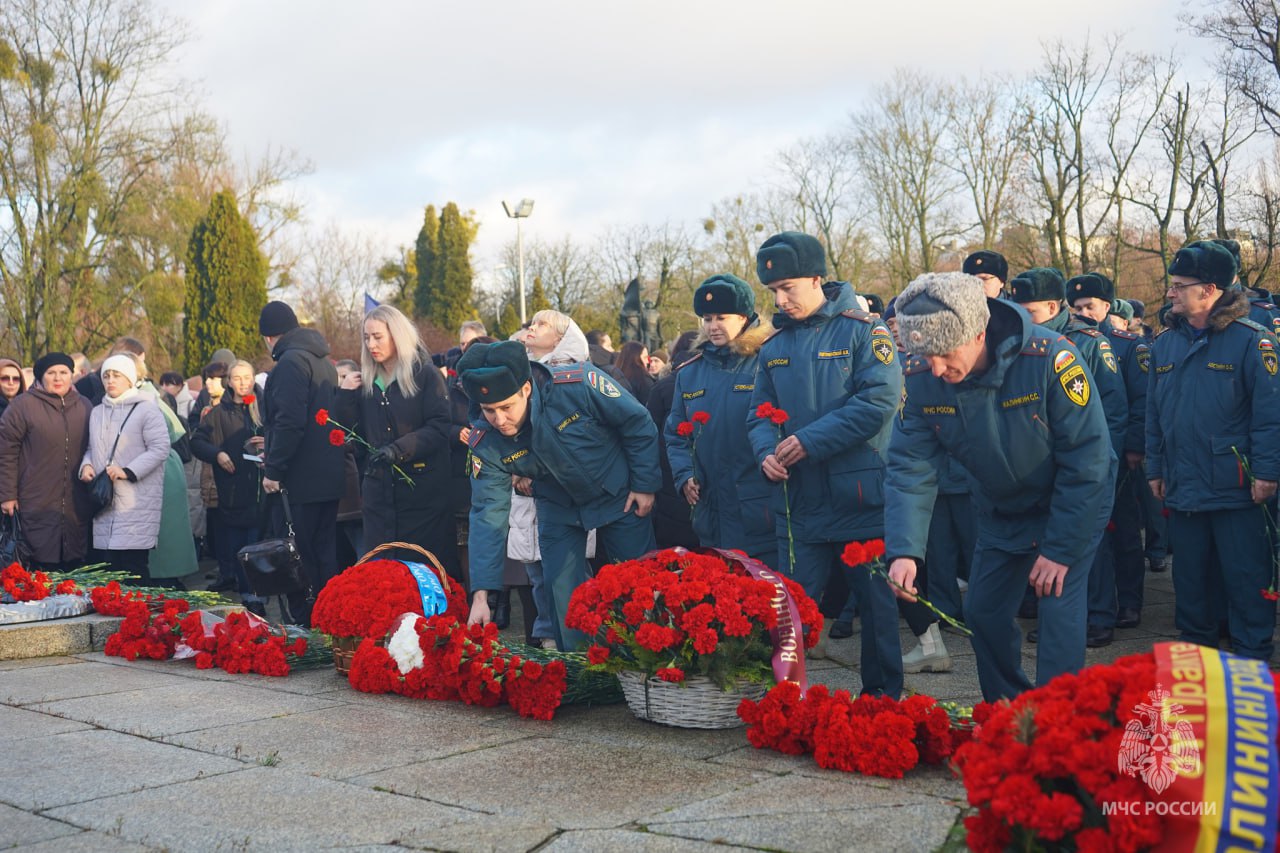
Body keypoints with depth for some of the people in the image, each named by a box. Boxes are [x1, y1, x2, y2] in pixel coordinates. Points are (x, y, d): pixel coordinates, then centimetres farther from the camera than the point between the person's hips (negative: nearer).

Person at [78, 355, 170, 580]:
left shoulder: (146, 409, -4)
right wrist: (87, 465, 3)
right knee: (110, 567, 7)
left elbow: (160, 448, -11)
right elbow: (91, 448, 25)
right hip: (105, 500, 6)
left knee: (135, 566, -9)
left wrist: (127, 471, -18)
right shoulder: (97, 412, 18)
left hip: (137, 502, -6)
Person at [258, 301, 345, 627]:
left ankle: (303, 622, -1)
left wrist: (273, 469, -16)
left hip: (299, 481, -9)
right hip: (329, 477, 9)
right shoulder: (324, 362, 17)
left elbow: (289, 421, -21)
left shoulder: (290, 362, -12)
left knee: (297, 556, -3)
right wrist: (275, 456, 26)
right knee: (324, 555, 13)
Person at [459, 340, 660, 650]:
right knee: (564, 601, 1)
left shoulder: (580, 385, -34)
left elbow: (638, 424, -18)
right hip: (559, 509, 2)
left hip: (619, 498, -2)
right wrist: (480, 595, -26)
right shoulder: (486, 442, -24)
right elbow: (488, 514, -21)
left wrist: (645, 484, -11)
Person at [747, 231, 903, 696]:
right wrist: (767, 452, -7)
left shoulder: (862, 330, -6)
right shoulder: (774, 346, 11)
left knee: (877, 603, 7)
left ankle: (882, 696, 21)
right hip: (798, 503, 5)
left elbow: (880, 400, -16)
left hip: (861, 499, -4)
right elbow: (759, 413, 16)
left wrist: (810, 440, -19)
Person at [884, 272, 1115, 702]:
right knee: (982, 613, 8)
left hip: (1072, 504, -5)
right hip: (1000, 511, 5)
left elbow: (1087, 459, -25)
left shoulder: (1049, 359, -32)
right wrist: (903, 550, -32)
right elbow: (910, 467, -18)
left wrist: (1060, 548, -22)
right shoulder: (920, 377, -19)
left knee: (1059, 614, -13)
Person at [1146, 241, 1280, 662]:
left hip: (1238, 490, -6)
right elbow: (1153, 414, 13)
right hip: (1183, 488, 6)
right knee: (1190, 578, 15)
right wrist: (1155, 469, 11)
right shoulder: (1165, 344, 9)